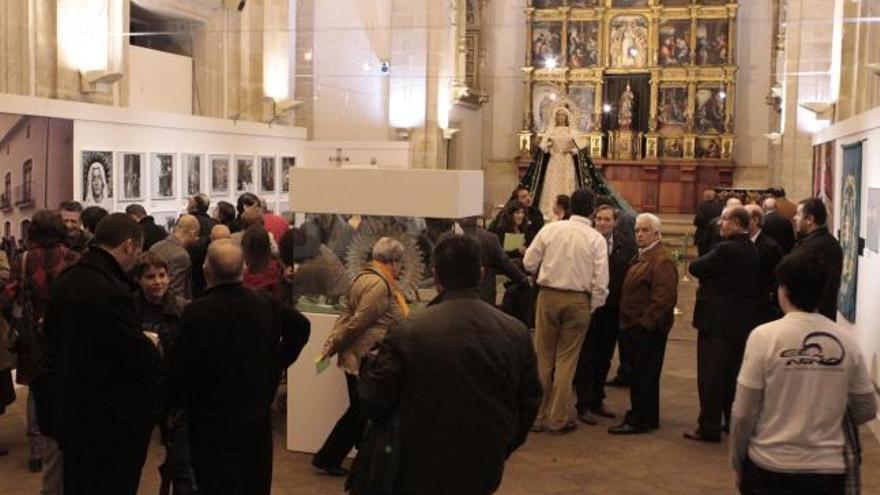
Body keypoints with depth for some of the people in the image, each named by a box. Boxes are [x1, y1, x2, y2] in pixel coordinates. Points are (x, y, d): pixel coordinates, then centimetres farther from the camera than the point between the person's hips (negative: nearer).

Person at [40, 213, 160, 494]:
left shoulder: (65, 282, 3)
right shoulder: (113, 292, -24)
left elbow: (54, 342, 13)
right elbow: (142, 361, -22)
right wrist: (153, 348, 1)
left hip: (70, 416, 9)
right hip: (111, 424, -9)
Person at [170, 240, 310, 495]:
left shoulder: (195, 312, -19)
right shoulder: (265, 303, -2)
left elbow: (180, 367, -14)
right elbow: (301, 326, 14)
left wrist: (176, 404, 4)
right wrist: (278, 363, 16)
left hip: (212, 423, -5)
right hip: (259, 417, 5)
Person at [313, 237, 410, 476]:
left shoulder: (368, 276, 12)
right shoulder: (379, 285, -21)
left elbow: (347, 312, 10)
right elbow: (358, 322, -21)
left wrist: (334, 341, 1)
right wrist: (335, 346, -11)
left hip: (361, 358, 10)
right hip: (364, 359, -10)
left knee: (360, 412, 17)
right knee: (359, 413, 4)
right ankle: (326, 459, 14)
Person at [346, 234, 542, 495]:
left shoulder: (407, 333, -18)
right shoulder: (517, 333, -6)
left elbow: (373, 402, -9)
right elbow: (529, 403, 4)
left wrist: (370, 362, 12)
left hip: (420, 473, -5)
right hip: (485, 474, 5)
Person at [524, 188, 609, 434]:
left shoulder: (550, 229, -3)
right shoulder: (597, 239, -6)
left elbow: (529, 263, 0)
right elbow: (601, 281, -8)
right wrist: (592, 308, 5)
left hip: (548, 296, 1)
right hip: (578, 300, -1)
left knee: (543, 358, 11)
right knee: (566, 360, 8)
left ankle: (538, 415, 17)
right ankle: (559, 419, 12)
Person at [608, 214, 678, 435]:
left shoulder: (662, 261, -16)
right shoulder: (642, 257, 17)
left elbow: (664, 298, -23)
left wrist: (645, 322, -22)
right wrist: (628, 322, 19)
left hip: (648, 328, -10)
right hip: (636, 327, 10)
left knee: (643, 376, -4)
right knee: (642, 375, 15)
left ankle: (638, 420, 2)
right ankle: (648, 418, 24)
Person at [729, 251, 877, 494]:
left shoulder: (764, 336, -13)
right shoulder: (847, 342, -4)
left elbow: (743, 413, -10)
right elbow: (866, 411, 6)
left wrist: (738, 463, 4)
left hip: (769, 465, -2)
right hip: (829, 468, 2)